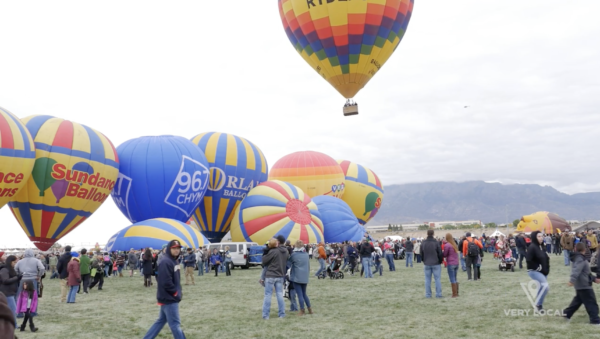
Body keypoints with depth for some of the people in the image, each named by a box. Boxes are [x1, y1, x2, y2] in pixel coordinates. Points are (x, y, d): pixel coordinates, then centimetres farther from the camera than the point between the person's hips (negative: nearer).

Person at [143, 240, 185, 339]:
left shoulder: (173, 261, 11)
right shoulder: (165, 262, -20)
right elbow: (166, 283, -25)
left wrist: (178, 293, 5)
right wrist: (177, 294, -14)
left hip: (170, 298, 10)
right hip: (169, 299, -10)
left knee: (161, 321, 17)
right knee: (175, 324, -1)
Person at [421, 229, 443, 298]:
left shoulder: (423, 243, 1)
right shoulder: (436, 242, -12)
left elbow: (421, 253, 7)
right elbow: (440, 253, -8)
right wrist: (440, 261, 9)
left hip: (427, 264, 3)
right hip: (436, 264, -3)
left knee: (427, 279, 7)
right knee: (437, 279, 4)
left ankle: (428, 294, 9)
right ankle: (438, 294, 4)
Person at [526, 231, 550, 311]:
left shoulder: (541, 246, 9)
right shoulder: (532, 247, -18)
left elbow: (545, 258, 22)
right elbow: (528, 260, -25)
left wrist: (546, 269, 8)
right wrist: (537, 267, -18)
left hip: (542, 272, 9)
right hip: (534, 271, -9)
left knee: (543, 287, 14)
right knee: (545, 286, -22)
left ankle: (539, 305, 29)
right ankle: (538, 304, -8)